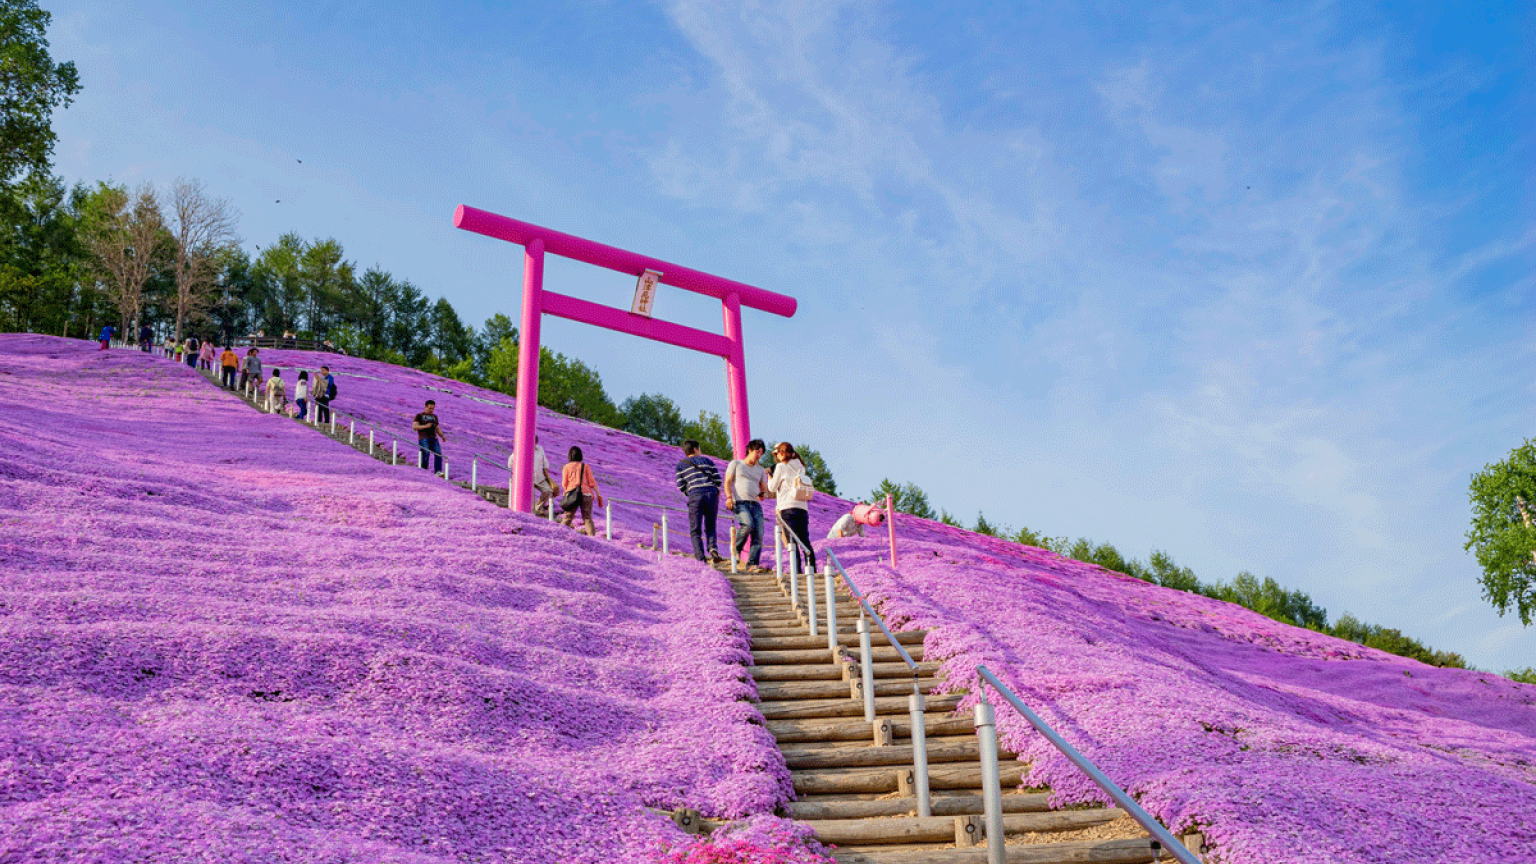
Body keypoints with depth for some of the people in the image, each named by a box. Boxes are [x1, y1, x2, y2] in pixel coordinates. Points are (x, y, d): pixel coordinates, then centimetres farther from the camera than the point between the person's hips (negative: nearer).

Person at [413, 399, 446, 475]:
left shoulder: (434, 416, 25)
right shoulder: (419, 416, 10)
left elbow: (437, 428, 26)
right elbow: (414, 426, -2)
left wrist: (442, 436, 8)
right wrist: (425, 426, -12)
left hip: (434, 439, 4)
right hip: (423, 438, -4)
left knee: (438, 454, -15)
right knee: (426, 454, -15)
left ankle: (438, 471, -22)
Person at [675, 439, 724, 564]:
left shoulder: (680, 464, 17)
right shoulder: (707, 460, 19)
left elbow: (681, 486, 9)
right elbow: (718, 480, 12)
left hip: (695, 495, -1)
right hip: (712, 494, 1)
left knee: (695, 531, 5)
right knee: (710, 527, 15)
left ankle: (701, 559, -10)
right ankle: (713, 548, -14)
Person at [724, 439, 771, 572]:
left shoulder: (761, 470, 27)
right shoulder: (736, 464, 16)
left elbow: (765, 489, 23)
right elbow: (728, 481, 8)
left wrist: (764, 495, -2)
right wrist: (729, 497, -9)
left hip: (756, 504, 4)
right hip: (740, 502, -4)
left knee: (758, 535, -12)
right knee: (748, 524, -30)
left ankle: (752, 565, -15)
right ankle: (736, 547, -5)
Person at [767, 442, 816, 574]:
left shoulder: (781, 467, -2)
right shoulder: (800, 467, 16)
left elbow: (772, 487, 4)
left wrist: (769, 475, 19)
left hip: (787, 508, -6)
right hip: (803, 508, 6)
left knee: (792, 541, -6)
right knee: (805, 540, 7)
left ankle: (797, 571, -12)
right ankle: (812, 569, 2)